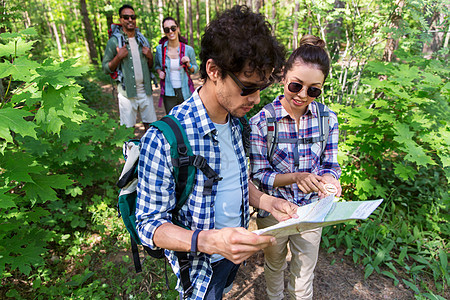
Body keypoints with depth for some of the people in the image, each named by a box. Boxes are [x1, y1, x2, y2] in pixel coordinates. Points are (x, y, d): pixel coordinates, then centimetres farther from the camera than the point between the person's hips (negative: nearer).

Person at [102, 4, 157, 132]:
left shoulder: (143, 39, 13)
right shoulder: (114, 41, 0)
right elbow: (105, 68, 0)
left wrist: (150, 56, -2)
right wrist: (119, 57, -16)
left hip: (145, 90, 4)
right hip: (127, 91, -4)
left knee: (150, 124, 8)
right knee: (128, 127, 2)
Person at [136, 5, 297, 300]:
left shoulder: (235, 122, -7)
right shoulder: (164, 139, -31)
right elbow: (149, 223, -24)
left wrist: (267, 202, -11)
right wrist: (207, 240, -40)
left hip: (236, 251, 7)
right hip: (201, 267, -6)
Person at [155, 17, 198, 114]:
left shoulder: (188, 49, -4)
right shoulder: (160, 49, -1)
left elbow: (195, 69, 9)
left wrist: (189, 65, -12)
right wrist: (159, 72, -4)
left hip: (185, 92, -1)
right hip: (168, 93, 1)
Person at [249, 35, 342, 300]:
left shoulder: (328, 120, -10)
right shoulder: (261, 122, -20)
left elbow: (330, 165, -2)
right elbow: (258, 175, -17)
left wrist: (329, 178, -26)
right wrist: (296, 177, -33)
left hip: (312, 211, 2)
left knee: (305, 271, 24)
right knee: (274, 265, 27)